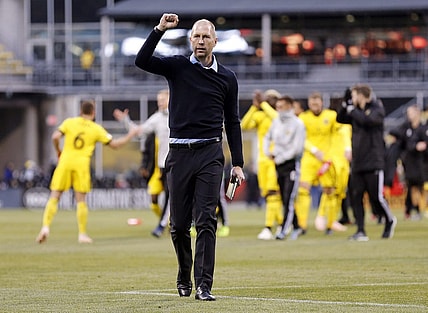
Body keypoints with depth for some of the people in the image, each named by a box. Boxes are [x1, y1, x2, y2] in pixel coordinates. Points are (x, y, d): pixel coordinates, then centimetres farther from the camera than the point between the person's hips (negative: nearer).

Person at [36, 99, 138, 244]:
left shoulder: (69, 122, 6)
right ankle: (82, 234, 5)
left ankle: (45, 227, -12)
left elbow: (55, 137, -4)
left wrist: (58, 151, 15)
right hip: (82, 163, -1)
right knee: (81, 200, 6)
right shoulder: (96, 129, 6)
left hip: (65, 161, 1)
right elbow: (114, 144, 10)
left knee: (54, 197, 3)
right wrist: (129, 136, 24)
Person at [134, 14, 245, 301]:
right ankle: (184, 279, 26)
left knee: (206, 221, -9)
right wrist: (160, 30, -19)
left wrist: (238, 163, 8)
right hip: (180, 153, 1)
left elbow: (232, 122, 12)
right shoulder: (177, 66, 5)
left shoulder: (227, 78, 8)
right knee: (179, 224, 6)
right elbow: (142, 61, -10)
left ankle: (204, 286, -11)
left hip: (210, 155, 0)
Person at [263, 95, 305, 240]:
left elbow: (297, 148, -14)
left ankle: (283, 230, -14)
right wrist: (267, 151, 8)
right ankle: (295, 227, 19)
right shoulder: (276, 122, 10)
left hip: (292, 164, -7)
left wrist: (281, 158, -13)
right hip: (278, 165, 7)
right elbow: (268, 137, 25)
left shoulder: (297, 124, -9)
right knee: (284, 200, 8)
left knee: (288, 199, -11)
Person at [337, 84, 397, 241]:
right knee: (355, 196, -2)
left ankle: (390, 221, 23)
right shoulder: (357, 111, 13)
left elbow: (367, 120, -24)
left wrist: (352, 110, -13)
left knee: (376, 197, -3)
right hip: (357, 162, 6)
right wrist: (345, 103, 4)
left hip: (373, 163, -6)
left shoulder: (377, 109, -6)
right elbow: (340, 119, 15)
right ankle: (360, 231, 1)